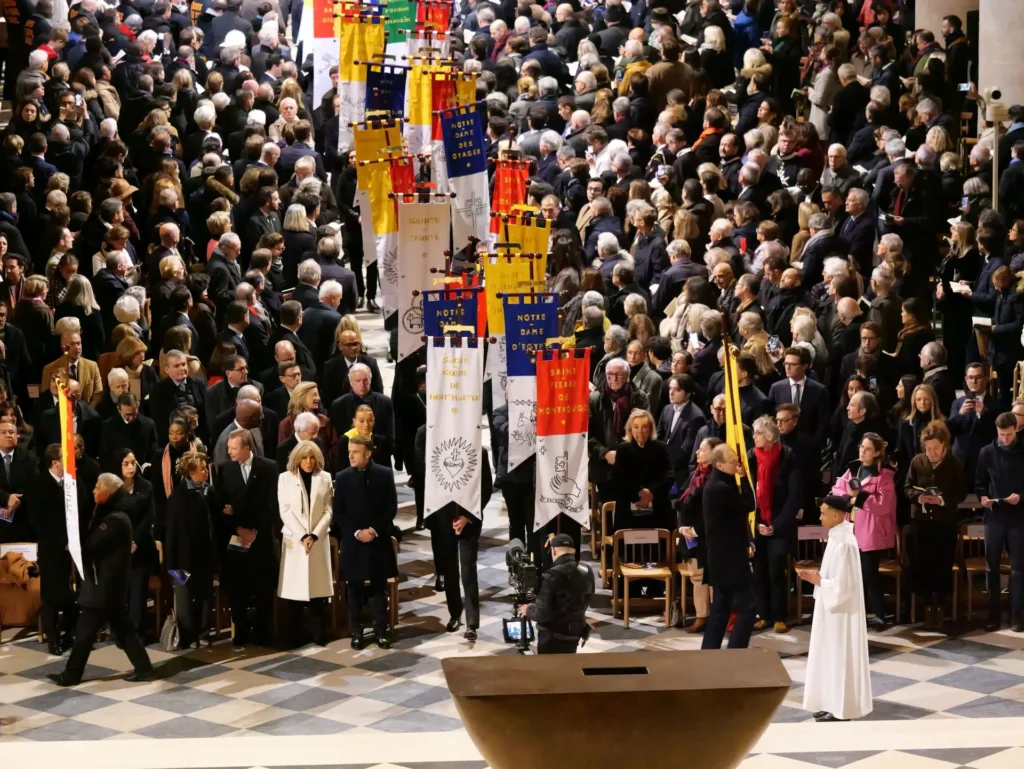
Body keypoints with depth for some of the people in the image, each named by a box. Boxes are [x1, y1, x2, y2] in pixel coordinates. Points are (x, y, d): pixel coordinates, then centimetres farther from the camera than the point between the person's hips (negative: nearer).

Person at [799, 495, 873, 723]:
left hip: (840, 610, -10)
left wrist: (818, 581, -13)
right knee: (831, 656, 15)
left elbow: (842, 584, -24)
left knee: (839, 657, -1)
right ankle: (832, 704, 23)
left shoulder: (844, 543, -23)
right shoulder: (837, 537, 8)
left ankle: (841, 709, 7)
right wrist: (817, 575, 3)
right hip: (832, 608, 10)